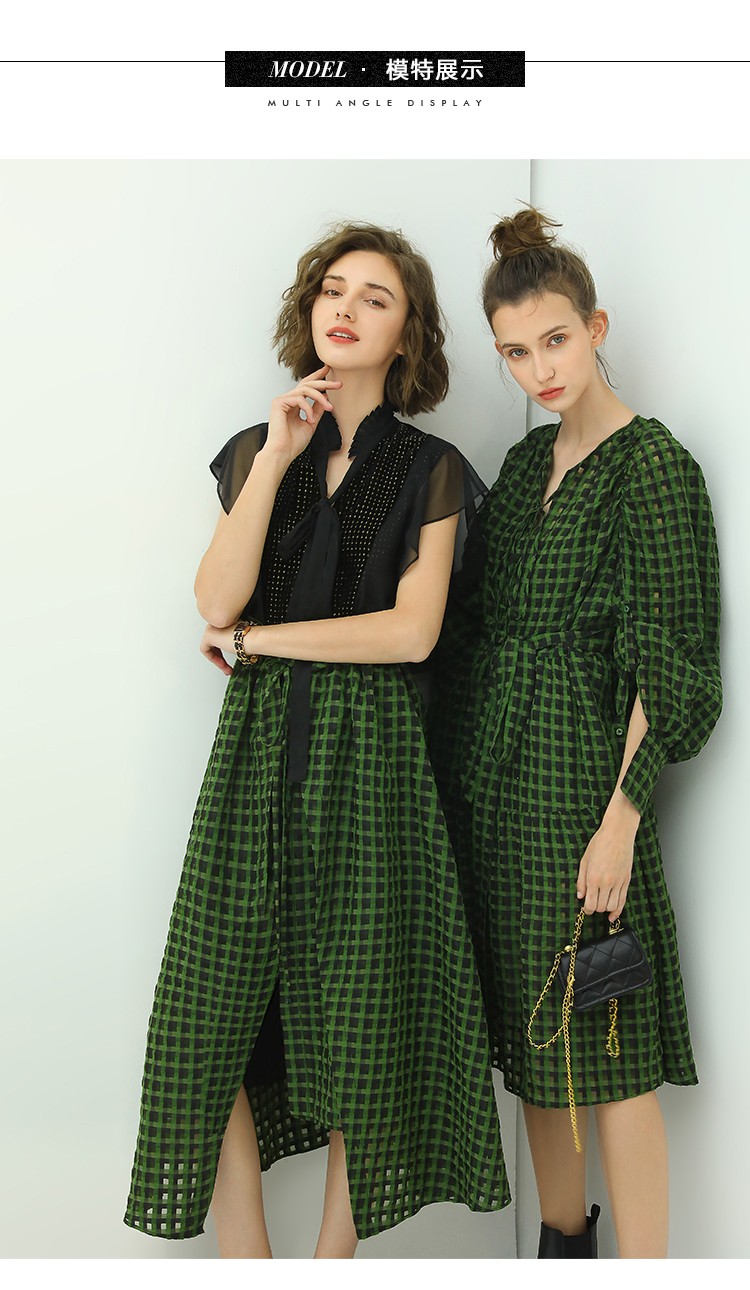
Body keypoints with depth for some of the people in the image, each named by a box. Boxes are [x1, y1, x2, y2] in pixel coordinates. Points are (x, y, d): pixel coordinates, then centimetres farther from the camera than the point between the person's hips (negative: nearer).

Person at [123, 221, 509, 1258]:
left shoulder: (430, 471, 3)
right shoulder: (258, 449, 10)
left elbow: (410, 632, -8)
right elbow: (217, 600, -4)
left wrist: (256, 639, -5)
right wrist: (278, 459, -9)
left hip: (370, 751, -2)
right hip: (258, 745, 3)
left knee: (357, 1015, 3)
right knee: (215, 1006, 1)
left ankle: (336, 1249, 22)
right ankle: (245, 1258, 17)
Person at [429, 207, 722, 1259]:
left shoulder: (653, 465, -9)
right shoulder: (529, 460, 13)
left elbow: (666, 667, -13)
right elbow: (468, 620, 14)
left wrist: (622, 818, -17)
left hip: (576, 768, -7)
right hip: (490, 773, 7)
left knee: (604, 1049, 0)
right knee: (529, 1029, 16)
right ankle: (561, 1241, 33)